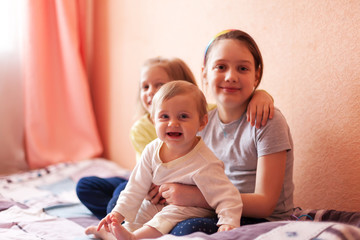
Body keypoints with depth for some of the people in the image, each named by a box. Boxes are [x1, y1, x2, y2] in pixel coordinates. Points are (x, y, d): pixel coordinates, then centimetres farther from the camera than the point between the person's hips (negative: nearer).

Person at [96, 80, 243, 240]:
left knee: (174, 213, -31)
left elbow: (227, 197, -27)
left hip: (190, 211, -7)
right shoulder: (152, 150, -10)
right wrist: (117, 214, -4)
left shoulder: (204, 165, -29)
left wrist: (228, 224, -43)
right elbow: (137, 187, 0)